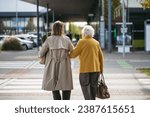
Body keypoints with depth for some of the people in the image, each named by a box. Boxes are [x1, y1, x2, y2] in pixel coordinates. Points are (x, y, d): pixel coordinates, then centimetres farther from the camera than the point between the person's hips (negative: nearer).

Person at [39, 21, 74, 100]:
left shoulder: (49, 40, -4)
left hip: (52, 68, 1)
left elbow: (41, 54, 0)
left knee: (54, 88, 10)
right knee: (66, 89, 4)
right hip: (64, 67, -1)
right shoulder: (66, 39, -2)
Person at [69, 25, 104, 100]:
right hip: (96, 69, 5)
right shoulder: (96, 42, 9)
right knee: (93, 87, 13)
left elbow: (74, 54, -5)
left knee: (85, 87, -1)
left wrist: (68, 55, 16)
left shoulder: (82, 42, -6)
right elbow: (101, 56, 11)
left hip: (85, 69, -5)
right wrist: (101, 69, 17)